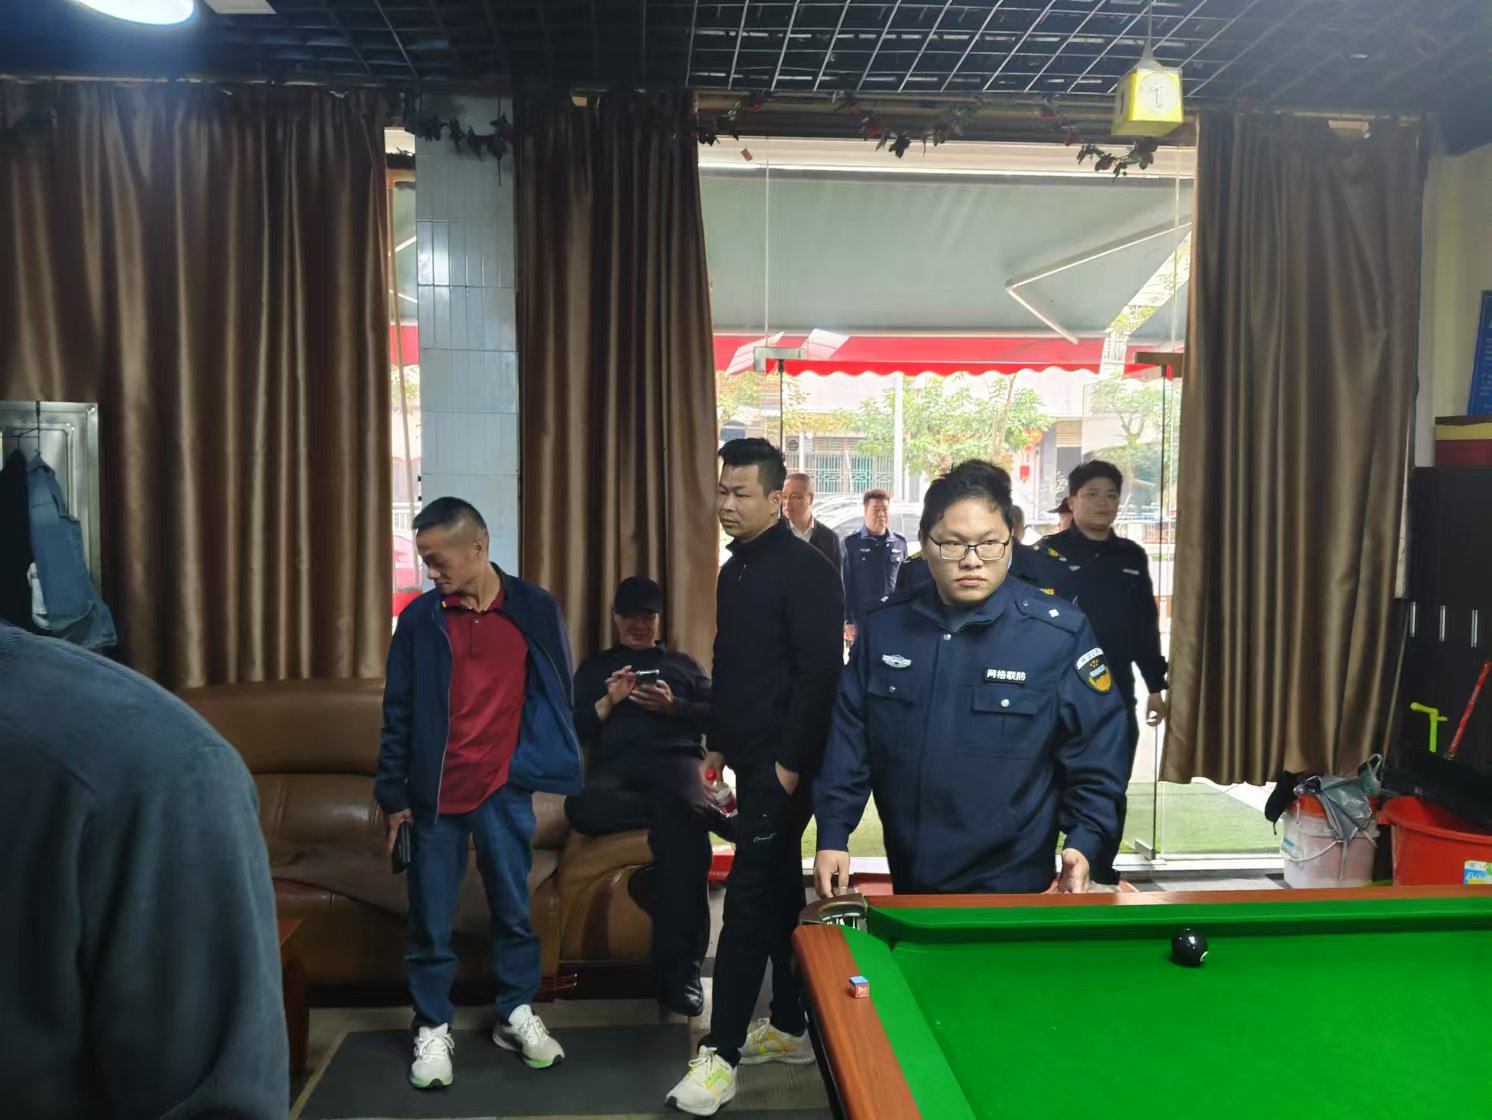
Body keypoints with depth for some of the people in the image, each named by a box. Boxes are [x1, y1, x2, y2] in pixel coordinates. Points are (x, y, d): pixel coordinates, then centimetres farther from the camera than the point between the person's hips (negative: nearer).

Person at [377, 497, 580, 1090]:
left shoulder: (535, 609, -4)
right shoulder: (419, 618, -2)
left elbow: (556, 695, 6)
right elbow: (398, 712, 2)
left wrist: (543, 764, 4)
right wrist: (394, 794, 2)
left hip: (505, 790, 0)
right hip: (434, 793, 0)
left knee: (513, 910, 13)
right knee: (431, 921, 9)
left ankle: (516, 1016, 30)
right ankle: (432, 1029, 25)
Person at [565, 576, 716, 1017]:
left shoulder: (683, 664, 29)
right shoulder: (594, 666, 28)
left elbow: (714, 716, 14)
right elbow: (573, 730, 15)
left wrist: (673, 706, -4)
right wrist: (608, 702, -2)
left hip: (674, 758, 0)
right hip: (616, 766, 1)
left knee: (682, 830, -37)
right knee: (581, 807, -38)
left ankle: (679, 970, -35)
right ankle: (698, 813, -28)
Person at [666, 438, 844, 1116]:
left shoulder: (805, 570, -14)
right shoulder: (734, 571, 13)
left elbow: (819, 672, -18)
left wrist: (790, 762, -19)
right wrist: (717, 745, 17)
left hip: (782, 763, -9)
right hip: (749, 759, 9)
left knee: (747, 898, -7)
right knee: (778, 890, 15)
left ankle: (722, 1054, 0)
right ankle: (789, 1027, 27)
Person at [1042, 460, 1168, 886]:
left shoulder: (1132, 557, 10)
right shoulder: (1049, 553, -5)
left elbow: (1146, 626, 14)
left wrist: (1155, 685, 13)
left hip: (1116, 693, 5)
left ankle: (1103, 872, 25)